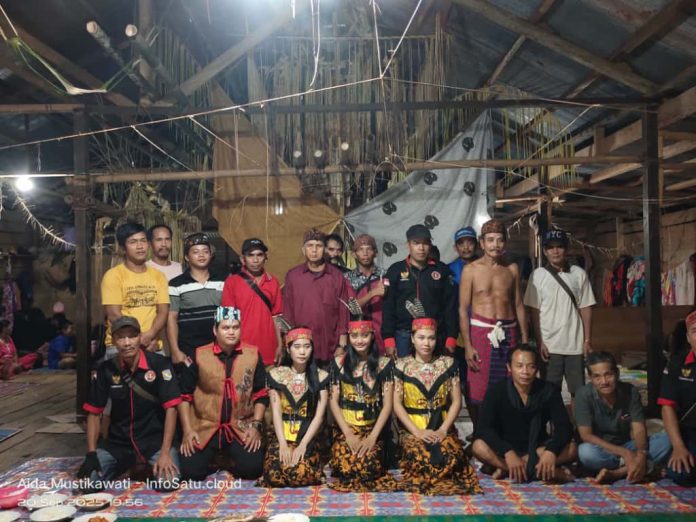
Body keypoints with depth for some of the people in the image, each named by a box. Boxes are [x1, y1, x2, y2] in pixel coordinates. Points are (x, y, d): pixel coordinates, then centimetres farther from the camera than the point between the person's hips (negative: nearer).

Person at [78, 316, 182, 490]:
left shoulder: (160, 364, -13)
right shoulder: (105, 370, -3)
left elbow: (171, 408, -14)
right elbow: (94, 413, 3)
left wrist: (165, 453, -20)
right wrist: (91, 453, -8)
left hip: (155, 439, -3)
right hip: (118, 441, 3)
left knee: (168, 482, -25)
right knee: (88, 482, -15)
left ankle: (148, 465, 12)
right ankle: (127, 466, 17)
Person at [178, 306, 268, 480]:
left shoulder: (253, 354, -1)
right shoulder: (199, 355, -4)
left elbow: (261, 394, 5)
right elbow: (184, 395, 2)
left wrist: (256, 426, -5)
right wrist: (187, 430, -4)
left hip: (241, 427, 0)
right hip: (204, 426, 0)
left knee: (252, 468, -18)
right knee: (191, 471, -15)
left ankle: (229, 459, 17)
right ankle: (213, 456, 20)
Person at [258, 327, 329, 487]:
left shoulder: (321, 376, 0)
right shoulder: (275, 374, 3)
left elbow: (319, 415, -3)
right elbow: (276, 412, -1)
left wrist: (302, 445, -13)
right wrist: (283, 444, -12)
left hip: (308, 437, -1)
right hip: (282, 436, 1)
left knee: (303, 475, -25)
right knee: (276, 475, -22)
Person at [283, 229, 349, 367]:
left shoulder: (337, 276, 3)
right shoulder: (292, 275, 3)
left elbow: (343, 312, 4)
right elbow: (288, 312, 6)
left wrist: (342, 345, 0)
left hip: (330, 350, 0)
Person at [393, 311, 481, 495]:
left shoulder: (448, 363, 6)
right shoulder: (402, 365, 0)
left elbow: (456, 401, 3)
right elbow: (396, 404, -3)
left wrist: (443, 429, -10)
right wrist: (417, 432, -14)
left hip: (442, 428, 2)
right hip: (412, 429, -1)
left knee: (452, 457, -29)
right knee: (420, 457, -32)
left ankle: (427, 480, 1)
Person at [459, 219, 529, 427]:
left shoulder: (512, 269, 8)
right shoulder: (471, 269, -2)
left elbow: (519, 305, 12)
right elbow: (463, 309, -4)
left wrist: (525, 339, 7)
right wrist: (467, 345, -10)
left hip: (508, 333, 3)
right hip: (481, 332, -3)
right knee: (478, 391, 0)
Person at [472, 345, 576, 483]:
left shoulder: (549, 390, -10)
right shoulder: (496, 391, -15)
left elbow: (564, 426, -18)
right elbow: (484, 428, -24)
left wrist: (551, 451, -38)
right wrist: (508, 453, -39)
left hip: (537, 448, 2)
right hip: (506, 449, -1)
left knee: (571, 448, -26)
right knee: (479, 446, -31)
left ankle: (504, 468, -24)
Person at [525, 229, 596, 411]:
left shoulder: (579, 274, 3)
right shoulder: (538, 275, -2)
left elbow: (585, 308, 5)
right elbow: (534, 311, -2)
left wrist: (587, 340, 0)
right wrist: (539, 342, -6)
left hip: (575, 344, 2)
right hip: (549, 344, -1)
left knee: (578, 391, 7)